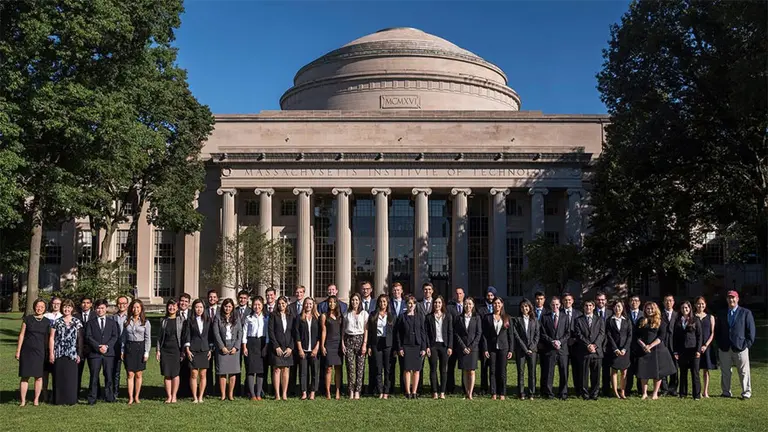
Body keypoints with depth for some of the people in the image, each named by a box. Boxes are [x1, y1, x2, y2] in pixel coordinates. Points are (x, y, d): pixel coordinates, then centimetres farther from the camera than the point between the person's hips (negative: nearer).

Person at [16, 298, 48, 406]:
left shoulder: (47, 322, 5)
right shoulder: (27, 319, 3)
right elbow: (21, 335, 4)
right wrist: (18, 351, 1)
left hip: (40, 352, 1)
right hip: (27, 351, -1)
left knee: (39, 376, 3)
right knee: (25, 376, 1)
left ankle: (36, 399, 13)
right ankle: (23, 400, 8)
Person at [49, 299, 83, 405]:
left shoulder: (77, 322, 7)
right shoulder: (57, 322, 5)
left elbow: (80, 339, 5)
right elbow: (51, 338, 4)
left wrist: (79, 354, 0)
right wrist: (51, 353, -3)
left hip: (72, 355, 0)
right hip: (59, 354, 0)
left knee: (71, 377, 0)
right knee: (59, 377, 2)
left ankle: (71, 399, 8)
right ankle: (59, 400, 9)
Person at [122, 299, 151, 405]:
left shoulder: (145, 322, 1)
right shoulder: (127, 321, 7)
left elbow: (148, 338, 0)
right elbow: (123, 337, 11)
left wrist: (146, 352, -6)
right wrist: (122, 351, 5)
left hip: (140, 347, -1)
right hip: (129, 348, 1)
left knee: (138, 374, 4)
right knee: (130, 374, -1)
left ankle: (136, 397, 13)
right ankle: (130, 398, 1)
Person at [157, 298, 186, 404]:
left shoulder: (181, 320, 1)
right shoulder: (163, 321, 9)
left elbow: (184, 336, 0)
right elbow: (159, 336, 11)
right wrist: (158, 350, 4)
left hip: (176, 349, -2)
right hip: (165, 350, 2)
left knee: (175, 373, 0)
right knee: (167, 374, 2)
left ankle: (174, 396, 8)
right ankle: (168, 396, 8)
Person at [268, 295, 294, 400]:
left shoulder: (290, 316, 13)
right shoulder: (273, 315, 3)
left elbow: (293, 333, 9)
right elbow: (270, 331, -3)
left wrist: (290, 347, -3)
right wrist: (276, 347, -10)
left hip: (288, 347, 3)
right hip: (276, 346, -3)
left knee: (285, 370, 2)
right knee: (276, 369, -4)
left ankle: (284, 394, 4)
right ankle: (277, 394, -3)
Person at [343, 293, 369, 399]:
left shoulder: (364, 314, 6)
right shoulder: (347, 314, 11)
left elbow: (366, 330, 2)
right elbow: (343, 330, 11)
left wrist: (364, 344, -7)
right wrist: (342, 343, 1)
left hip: (360, 339, -1)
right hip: (348, 340, 1)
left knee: (360, 366, -4)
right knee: (350, 366, -3)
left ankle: (357, 391, -1)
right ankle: (351, 391, 2)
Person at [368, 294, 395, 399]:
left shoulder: (392, 316, 7)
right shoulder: (373, 315, 8)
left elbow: (394, 332, 4)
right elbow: (370, 332, 7)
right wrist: (369, 346, -1)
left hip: (388, 344, 0)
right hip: (376, 343, 0)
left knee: (388, 369, 0)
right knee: (378, 369, 0)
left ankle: (386, 392, 6)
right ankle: (380, 392, 4)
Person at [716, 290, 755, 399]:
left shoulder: (746, 313, 4)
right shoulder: (722, 314, 14)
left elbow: (751, 330, 1)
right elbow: (718, 331, 17)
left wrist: (747, 344, -7)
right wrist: (719, 344, 7)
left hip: (740, 348, -3)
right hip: (724, 349, 3)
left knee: (744, 372, 2)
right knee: (725, 372, 6)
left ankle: (746, 392, 11)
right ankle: (726, 392, 16)